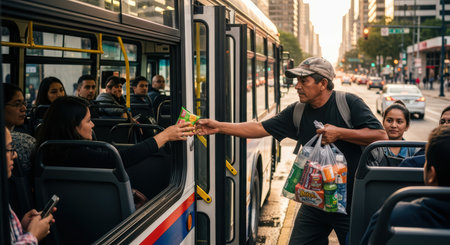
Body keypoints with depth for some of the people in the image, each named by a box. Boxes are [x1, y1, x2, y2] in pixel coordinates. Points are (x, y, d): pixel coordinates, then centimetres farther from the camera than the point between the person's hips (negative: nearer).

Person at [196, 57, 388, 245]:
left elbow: (381, 136, -14)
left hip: (351, 202, -4)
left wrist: (339, 133, -21)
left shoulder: (349, 103, -9)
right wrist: (219, 127, -1)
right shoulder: (297, 112, 5)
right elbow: (261, 128, 6)